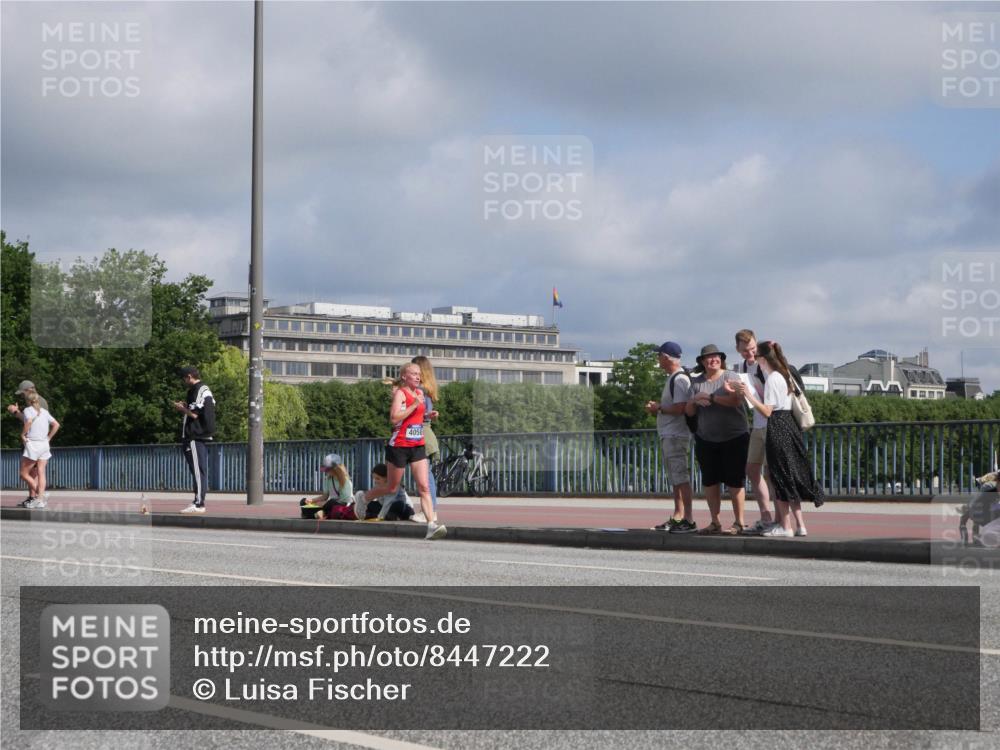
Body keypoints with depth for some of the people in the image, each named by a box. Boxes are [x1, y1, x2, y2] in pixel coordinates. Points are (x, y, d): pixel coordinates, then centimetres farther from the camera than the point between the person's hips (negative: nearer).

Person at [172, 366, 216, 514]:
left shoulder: (198, 391, -11)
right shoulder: (206, 390, 20)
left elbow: (196, 414, -18)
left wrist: (182, 409, -4)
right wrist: (186, 407, 20)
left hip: (196, 437, -10)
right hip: (202, 437, 10)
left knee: (198, 470, -11)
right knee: (199, 471, 10)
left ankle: (198, 503, -12)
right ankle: (199, 502, 12)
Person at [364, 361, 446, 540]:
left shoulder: (420, 393, 12)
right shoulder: (400, 393, -10)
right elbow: (394, 418, -23)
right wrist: (414, 405, -24)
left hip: (418, 446, 6)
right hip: (399, 446, -6)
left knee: (424, 487, -8)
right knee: (391, 488, 9)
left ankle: (432, 525, -18)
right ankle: (362, 500, 34)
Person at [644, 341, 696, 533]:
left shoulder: (680, 379, -15)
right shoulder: (672, 378, 18)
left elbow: (680, 408, -23)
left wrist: (658, 408, -11)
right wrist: (657, 406, 10)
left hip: (676, 436, -11)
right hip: (669, 436, 11)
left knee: (681, 478, -12)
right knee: (675, 478, 14)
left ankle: (689, 520, -14)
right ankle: (678, 518, 20)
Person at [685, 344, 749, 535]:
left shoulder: (730, 377, -4)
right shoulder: (696, 382, 10)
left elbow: (736, 400, -21)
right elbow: (689, 412, 8)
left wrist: (710, 398, -18)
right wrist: (695, 399, -12)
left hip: (734, 438, -5)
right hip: (706, 439, 5)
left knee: (734, 481, -5)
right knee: (710, 482, 6)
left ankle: (739, 522, 0)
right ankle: (715, 523, 13)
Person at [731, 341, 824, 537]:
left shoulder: (772, 379, -13)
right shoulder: (786, 375, 12)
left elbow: (767, 411, -17)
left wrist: (749, 395, -18)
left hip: (777, 428, -9)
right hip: (790, 424, 9)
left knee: (780, 477, -3)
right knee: (792, 477, 11)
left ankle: (785, 526, 0)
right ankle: (800, 525, 11)